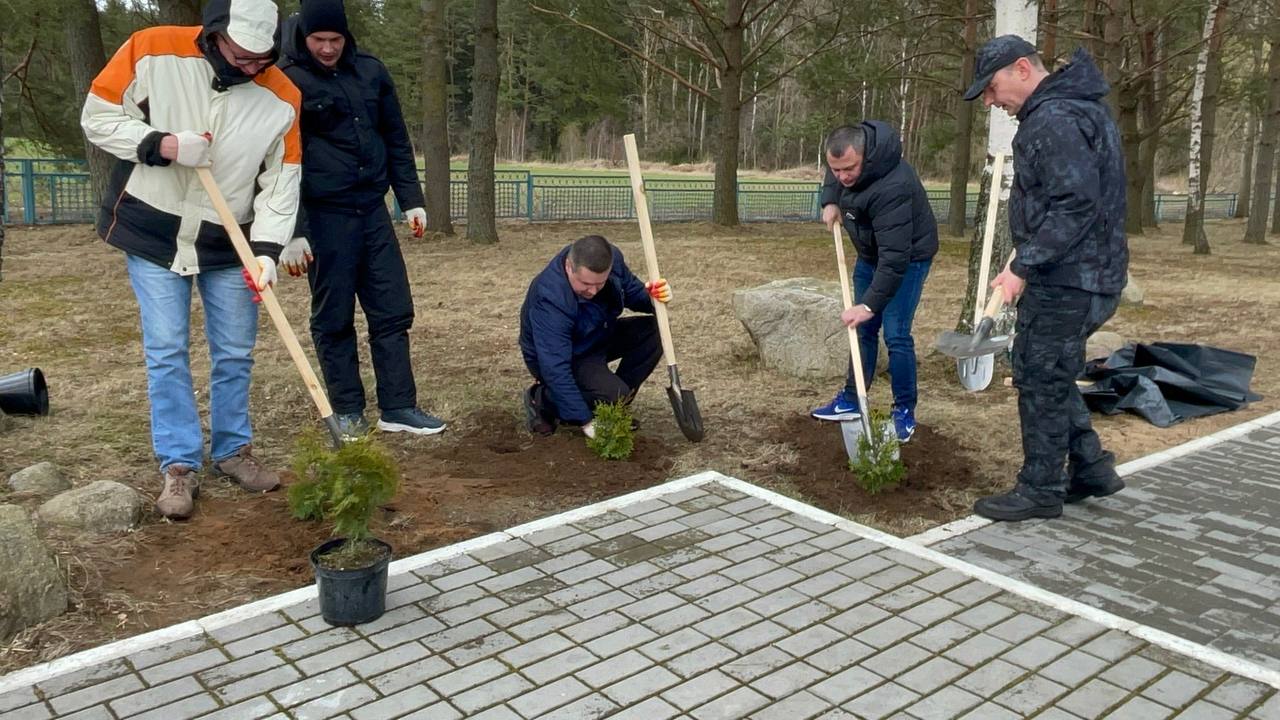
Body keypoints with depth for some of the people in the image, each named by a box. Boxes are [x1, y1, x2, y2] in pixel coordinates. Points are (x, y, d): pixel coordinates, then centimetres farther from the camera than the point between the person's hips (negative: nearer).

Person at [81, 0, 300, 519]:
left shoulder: (282, 98, -10)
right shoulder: (151, 51, -13)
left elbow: (280, 183, -8)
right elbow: (98, 117, -6)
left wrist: (267, 249, -19)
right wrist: (160, 144, -23)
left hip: (230, 242, 2)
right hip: (152, 231, -1)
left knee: (235, 354, 8)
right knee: (166, 353, 1)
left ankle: (232, 450, 25)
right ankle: (179, 466, 10)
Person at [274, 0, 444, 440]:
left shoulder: (370, 71, 8)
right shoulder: (287, 81, -6)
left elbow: (396, 139, 15)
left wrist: (411, 199, 11)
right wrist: (291, 232, -13)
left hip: (372, 209, 5)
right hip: (324, 216, -5)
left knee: (393, 310, 4)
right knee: (334, 318, 4)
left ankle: (397, 407, 12)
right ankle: (348, 412, 15)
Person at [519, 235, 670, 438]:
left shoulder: (612, 258, -19)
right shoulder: (549, 299, -37)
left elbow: (632, 291, 2)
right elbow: (556, 369, -37)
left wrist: (651, 297, -24)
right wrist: (585, 422, -37)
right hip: (560, 354, -7)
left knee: (653, 331, -13)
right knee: (614, 395, -28)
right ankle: (542, 400, -4)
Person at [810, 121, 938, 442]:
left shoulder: (892, 187, -39)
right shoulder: (846, 152, -15)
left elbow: (895, 257, -40)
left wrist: (870, 304, -42)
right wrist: (830, 201, -5)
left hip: (908, 256, -8)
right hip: (870, 252, 8)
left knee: (896, 335, -13)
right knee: (863, 329, 13)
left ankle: (905, 412, 1)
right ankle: (851, 401, 23)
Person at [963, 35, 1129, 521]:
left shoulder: (1056, 119, -18)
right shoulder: (1071, 106, 15)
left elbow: (1076, 205, -25)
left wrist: (1024, 267, -23)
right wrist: (1029, 258, 15)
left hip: (1066, 282, -10)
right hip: (1084, 275, 10)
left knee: (1039, 378, 0)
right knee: (1051, 375, 18)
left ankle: (1040, 490, 12)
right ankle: (1090, 469, 28)